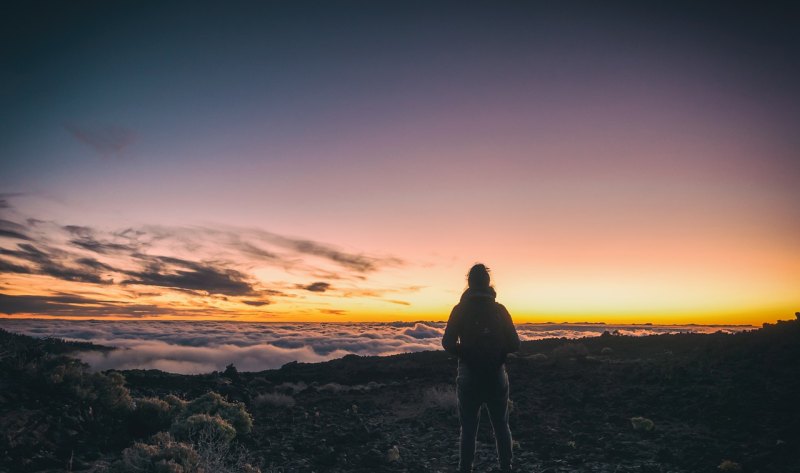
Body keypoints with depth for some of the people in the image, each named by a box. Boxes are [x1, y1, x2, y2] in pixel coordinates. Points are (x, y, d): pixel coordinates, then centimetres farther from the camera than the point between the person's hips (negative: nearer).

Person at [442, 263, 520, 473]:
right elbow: (514, 344, -4)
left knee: (468, 429, 8)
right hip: (496, 376, 1)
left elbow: (448, 343, -10)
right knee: (501, 426, 15)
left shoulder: (460, 310, -6)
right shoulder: (499, 309, -3)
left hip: (469, 376, -1)